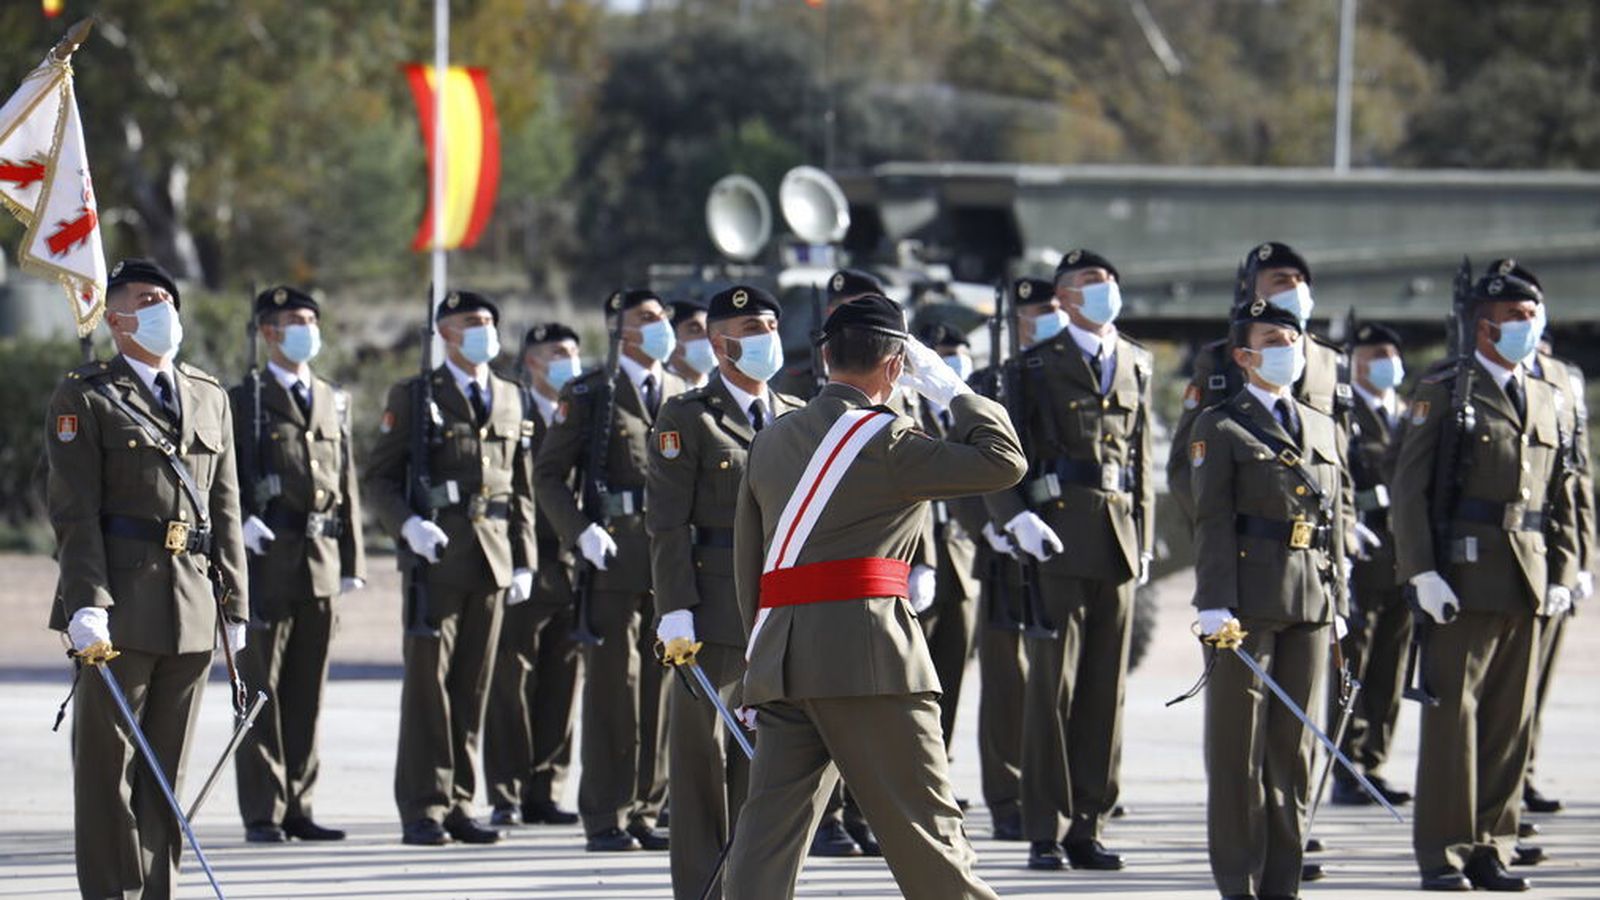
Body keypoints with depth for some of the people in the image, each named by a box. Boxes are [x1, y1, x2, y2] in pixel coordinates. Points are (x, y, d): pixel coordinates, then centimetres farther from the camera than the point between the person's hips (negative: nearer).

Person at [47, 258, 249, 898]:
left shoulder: (210, 398, 16)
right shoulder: (84, 399, -1)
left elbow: (226, 510, 16)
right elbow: (74, 511, -8)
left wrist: (235, 606, 10)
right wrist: (86, 604, -18)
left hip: (192, 605, 5)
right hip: (121, 604, -5)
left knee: (168, 768, 8)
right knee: (108, 766, -2)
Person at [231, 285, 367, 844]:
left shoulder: (334, 403, 17)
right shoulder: (243, 401, 1)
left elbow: (347, 485, 17)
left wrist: (353, 561, 12)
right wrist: (240, 522, -20)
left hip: (320, 563, 5)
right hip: (266, 560, -5)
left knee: (307, 693, 7)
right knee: (261, 691, -4)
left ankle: (297, 808, 12)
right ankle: (263, 813, -2)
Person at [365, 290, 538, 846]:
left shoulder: (509, 399, 16)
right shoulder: (413, 397, 3)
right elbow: (380, 476, 1)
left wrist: (524, 560, 12)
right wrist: (408, 525, -17)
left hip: (493, 560, 4)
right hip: (436, 556, -4)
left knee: (474, 685, 5)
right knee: (428, 681, -5)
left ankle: (458, 804, 11)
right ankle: (422, 810, -3)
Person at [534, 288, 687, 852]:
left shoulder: (686, 397, 15)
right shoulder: (589, 394, 3)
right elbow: (549, 475, 1)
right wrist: (581, 532, -13)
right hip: (613, 559, -4)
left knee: (662, 687, 4)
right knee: (613, 688, -4)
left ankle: (645, 811, 11)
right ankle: (606, 819, -1)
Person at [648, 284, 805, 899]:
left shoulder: (797, 419, 15)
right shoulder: (687, 418, 0)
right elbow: (667, 524, -6)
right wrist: (675, 611, -14)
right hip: (715, 611, -5)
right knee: (702, 755, -3)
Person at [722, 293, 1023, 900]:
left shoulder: (772, 441, 16)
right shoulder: (884, 441, -6)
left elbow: (747, 560, 18)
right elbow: (1004, 461, -6)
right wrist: (952, 389, 5)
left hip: (778, 659, 6)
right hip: (865, 651, -6)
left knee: (772, 820, 2)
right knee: (923, 820, 1)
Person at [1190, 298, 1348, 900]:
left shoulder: (1322, 428, 16)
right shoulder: (1221, 428, 0)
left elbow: (1335, 523, 17)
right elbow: (1211, 522, -7)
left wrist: (1337, 602, 12)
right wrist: (1215, 604, -15)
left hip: (1310, 604, 5)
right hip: (1248, 602, -5)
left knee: (1293, 747, 7)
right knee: (1238, 747, -2)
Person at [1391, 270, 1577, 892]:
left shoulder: (1545, 401, 16)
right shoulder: (1442, 394, -1)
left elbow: (1561, 500, 18)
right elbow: (1409, 490, -5)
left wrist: (1562, 573, 8)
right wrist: (1422, 573, -13)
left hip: (1528, 585, 5)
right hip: (1464, 579, -5)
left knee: (1510, 721, 6)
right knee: (1453, 715, -5)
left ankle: (1490, 848, 13)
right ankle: (1442, 855, -1)